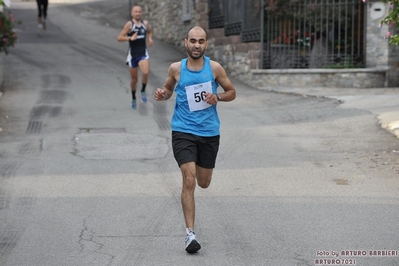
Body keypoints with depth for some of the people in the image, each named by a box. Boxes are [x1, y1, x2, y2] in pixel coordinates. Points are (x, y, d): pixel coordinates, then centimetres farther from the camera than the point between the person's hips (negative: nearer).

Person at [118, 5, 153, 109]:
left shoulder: (145, 23, 6)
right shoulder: (129, 24, -8)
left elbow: (149, 31, 29)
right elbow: (119, 38, -13)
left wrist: (150, 38, 7)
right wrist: (130, 38, -29)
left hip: (143, 54, 2)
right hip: (133, 55, -2)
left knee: (145, 73, -26)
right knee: (134, 79, 8)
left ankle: (143, 91, -1)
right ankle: (133, 99, 31)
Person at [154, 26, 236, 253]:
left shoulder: (215, 68, -3)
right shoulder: (176, 68, -2)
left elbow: (232, 92, 7)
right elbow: (169, 89, 15)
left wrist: (217, 97, -14)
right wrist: (163, 94, -8)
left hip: (209, 132, 2)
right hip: (183, 131, -1)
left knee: (204, 183, 15)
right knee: (189, 181, -15)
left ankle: (198, 164, 54)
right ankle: (190, 233, -11)